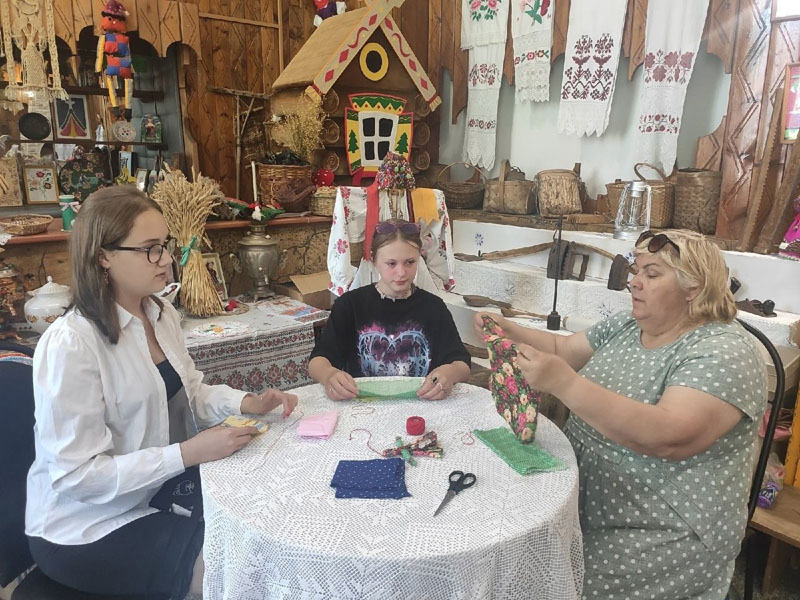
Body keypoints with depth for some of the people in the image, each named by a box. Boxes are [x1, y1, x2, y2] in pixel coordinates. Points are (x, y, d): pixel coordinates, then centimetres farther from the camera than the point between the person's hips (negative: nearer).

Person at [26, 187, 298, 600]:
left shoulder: (162, 315, 0)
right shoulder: (70, 345, -25)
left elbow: (187, 392, 11)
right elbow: (77, 475, -25)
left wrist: (248, 402, -7)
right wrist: (188, 453, -28)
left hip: (160, 492, 7)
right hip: (90, 531, -7)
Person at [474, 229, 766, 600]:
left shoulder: (724, 352, -18)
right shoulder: (626, 326, 5)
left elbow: (669, 438, -32)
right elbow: (562, 349, 13)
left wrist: (564, 384, -37)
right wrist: (509, 331, -5)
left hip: (666, 531, -6)